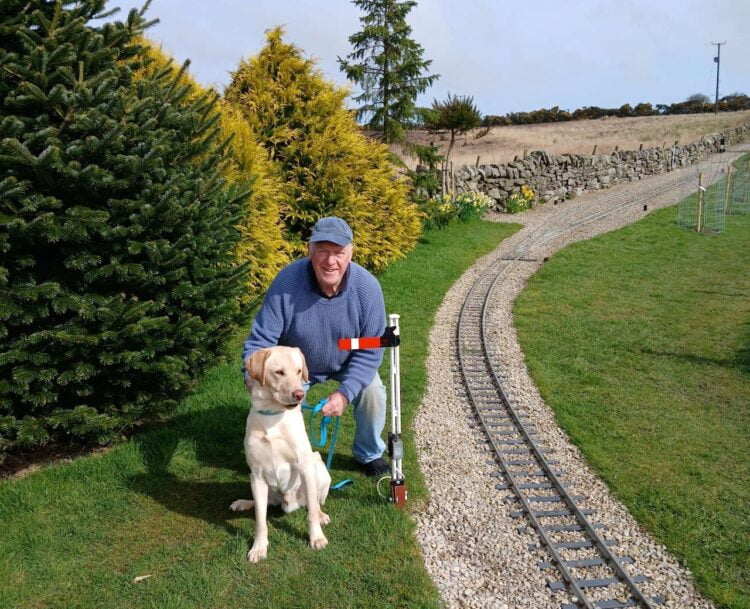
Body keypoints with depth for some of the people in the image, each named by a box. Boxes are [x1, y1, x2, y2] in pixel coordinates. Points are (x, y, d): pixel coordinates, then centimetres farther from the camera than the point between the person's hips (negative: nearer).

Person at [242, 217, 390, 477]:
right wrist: (254, 375, -48)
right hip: (296, 363, 0)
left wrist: (345, 392, -32)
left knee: (373, 394, -18)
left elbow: (370, 350, -22)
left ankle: (369, 455, 13)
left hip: (349, 363, 1)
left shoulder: (367, 287, -30)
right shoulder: (287, 282, -34)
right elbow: (260, 339, -28)